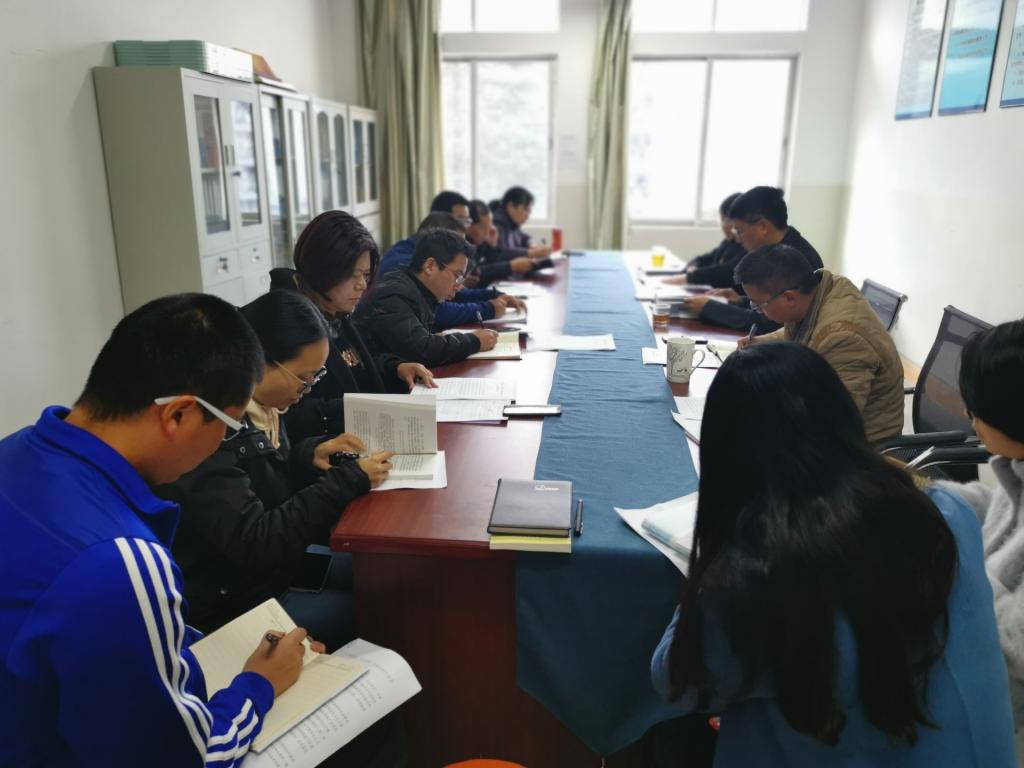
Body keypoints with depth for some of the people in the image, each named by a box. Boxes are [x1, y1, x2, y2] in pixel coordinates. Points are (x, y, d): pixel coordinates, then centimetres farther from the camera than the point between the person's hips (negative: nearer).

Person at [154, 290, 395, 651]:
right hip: (229, 601, -9)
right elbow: (254, 543, -30)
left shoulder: (256, 404, -3)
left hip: (272, 563, 9)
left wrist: (308, 454, -5)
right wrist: (350, 480, -26)